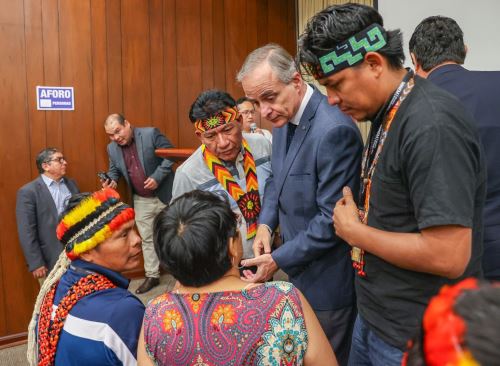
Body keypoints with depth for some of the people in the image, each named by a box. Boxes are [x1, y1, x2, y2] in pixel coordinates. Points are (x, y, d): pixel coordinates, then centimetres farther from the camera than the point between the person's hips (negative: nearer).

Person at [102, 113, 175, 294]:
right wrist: (111, 180, -9)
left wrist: (157, 177, -21)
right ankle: (152, 276, 24)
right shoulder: (112, 148, 1)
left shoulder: (151, 134, -14)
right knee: (147, 239, 11)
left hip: (165, 195, -4)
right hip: (141, 200, 5)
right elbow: (114, 170, 14)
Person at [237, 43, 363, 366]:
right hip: (298, 267, 8)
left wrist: (278, 260, -16)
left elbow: (332, 220, -24)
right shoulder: (284, 119, 1)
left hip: (326, 279, -8)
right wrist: (266, 224, -2)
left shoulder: (335, 130, -27)